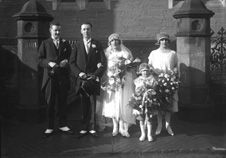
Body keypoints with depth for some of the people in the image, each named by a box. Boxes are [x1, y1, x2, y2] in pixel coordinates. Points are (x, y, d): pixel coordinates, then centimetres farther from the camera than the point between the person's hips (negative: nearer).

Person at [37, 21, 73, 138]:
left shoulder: (65, 43, 10)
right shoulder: (45, 43, 5)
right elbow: (39, 59, 1)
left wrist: (66, 61, -9)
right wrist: (49, 63, -16)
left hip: (63, 77, 2)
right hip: (50, 76, -1)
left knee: (62, 102, 8)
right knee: (50, 103, 4)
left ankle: (63, 125, 21)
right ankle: (50, 127, 13)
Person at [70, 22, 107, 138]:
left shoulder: (97, 45, 7)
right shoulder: (77, 46, 11)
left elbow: (103, 62, 1)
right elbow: (72, 62, 6)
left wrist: (96, 74, -11)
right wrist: (78, 73, -10)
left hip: (93, 78, -1)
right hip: (81, 79, 1)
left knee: (92, 104, 0)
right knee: (83, 105, 5)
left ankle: (92, 128, 7)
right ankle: (84, 128, 11)